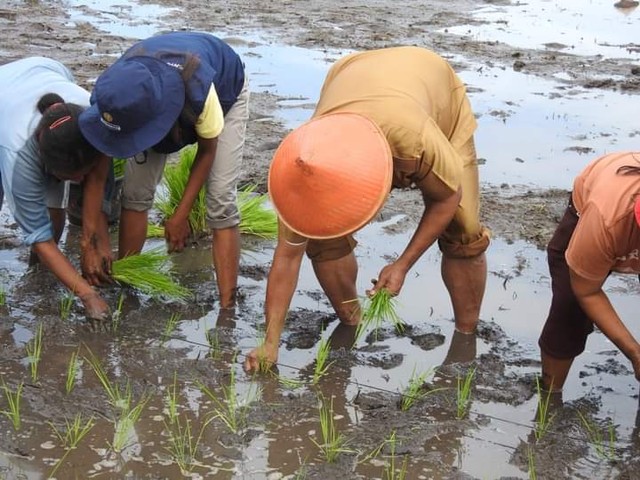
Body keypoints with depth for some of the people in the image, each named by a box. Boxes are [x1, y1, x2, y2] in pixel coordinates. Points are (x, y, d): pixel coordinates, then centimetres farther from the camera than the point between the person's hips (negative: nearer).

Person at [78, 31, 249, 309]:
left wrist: (180, 216, -20)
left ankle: (227, 309, -13)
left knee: (220, 202, -16)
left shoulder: (198, 89, -46)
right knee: (136, 191, -8)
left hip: (225, 89, -3)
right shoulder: (112, 94, -36)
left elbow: (207, 150, -23)